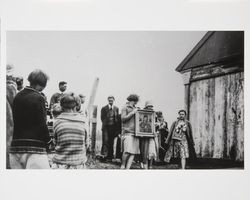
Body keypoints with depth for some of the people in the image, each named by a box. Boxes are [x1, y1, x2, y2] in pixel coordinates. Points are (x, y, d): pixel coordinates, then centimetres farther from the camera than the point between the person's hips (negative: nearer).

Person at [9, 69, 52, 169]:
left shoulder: (17, 97, 10)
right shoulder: (38, 98, -10)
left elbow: (15, 122, 12)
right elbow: (42, 125, -12)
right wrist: (48, 142, 2)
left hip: (15, 146, 7)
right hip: (34, 147, -7)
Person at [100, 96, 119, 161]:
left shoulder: (116, 108, 11)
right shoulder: (104, 108, 4)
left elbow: (117, 118, 11)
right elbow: (102, 118, 3)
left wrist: (116, 127, 3)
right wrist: (105, 123, -6)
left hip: (113, 127, 2)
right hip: (106, 126, -2)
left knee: (111, 142, 4)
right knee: (105, 140, -11)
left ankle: (110, 155, 10)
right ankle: (104, 154, -9)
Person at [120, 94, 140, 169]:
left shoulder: (135, 109, 22)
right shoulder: (125, 108, 4)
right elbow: (123, 118, -8)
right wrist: (132, 113, -10)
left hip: (135, 132, 7)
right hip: (127, 132, -7)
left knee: (133, 151, -3)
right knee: (127, 151, -16)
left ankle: (128, 168, -3)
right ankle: (122, 166, 2)